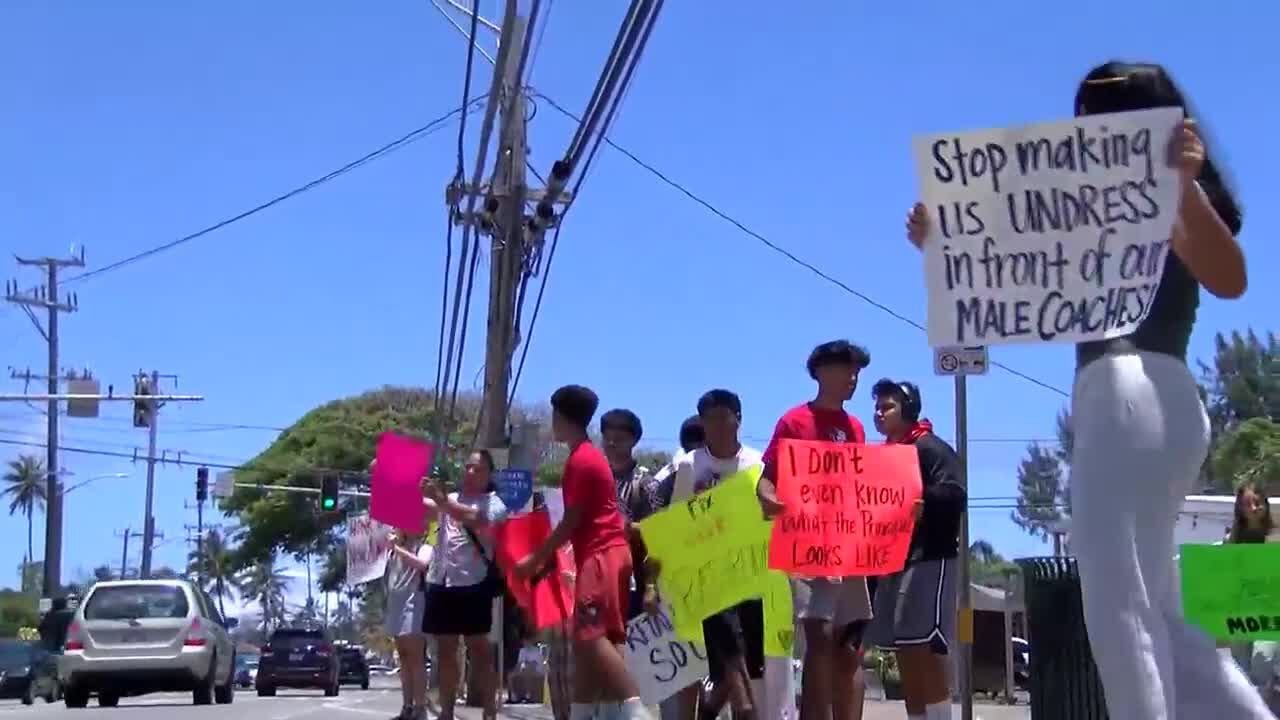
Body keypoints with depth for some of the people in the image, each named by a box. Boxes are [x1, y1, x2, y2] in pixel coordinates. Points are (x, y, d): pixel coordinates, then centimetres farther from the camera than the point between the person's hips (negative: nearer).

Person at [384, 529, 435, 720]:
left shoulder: (424, 548, 0)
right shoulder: (394, 551, 18)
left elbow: (421, 564, -22)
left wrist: (397, 548, -20)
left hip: (413, 607, -7)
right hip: (396, 607, 7)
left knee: (415, 659, -11)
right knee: (404, 660, 8)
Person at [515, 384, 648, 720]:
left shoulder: (580, 460, -10)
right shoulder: (590, 456, 21)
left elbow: (571, 522, -12)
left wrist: (535, 559, -4)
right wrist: (545, 556, 22)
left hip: (601, 555, -10)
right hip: (604, 553, 10)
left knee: (592, 637, -20)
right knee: (587, 640, 9)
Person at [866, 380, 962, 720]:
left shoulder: (930, 447, -4)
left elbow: (953, 494, -18)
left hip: (928, 560, -9)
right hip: (893, 562, 9)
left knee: (926, 652, -14)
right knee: (906, 657, 7)